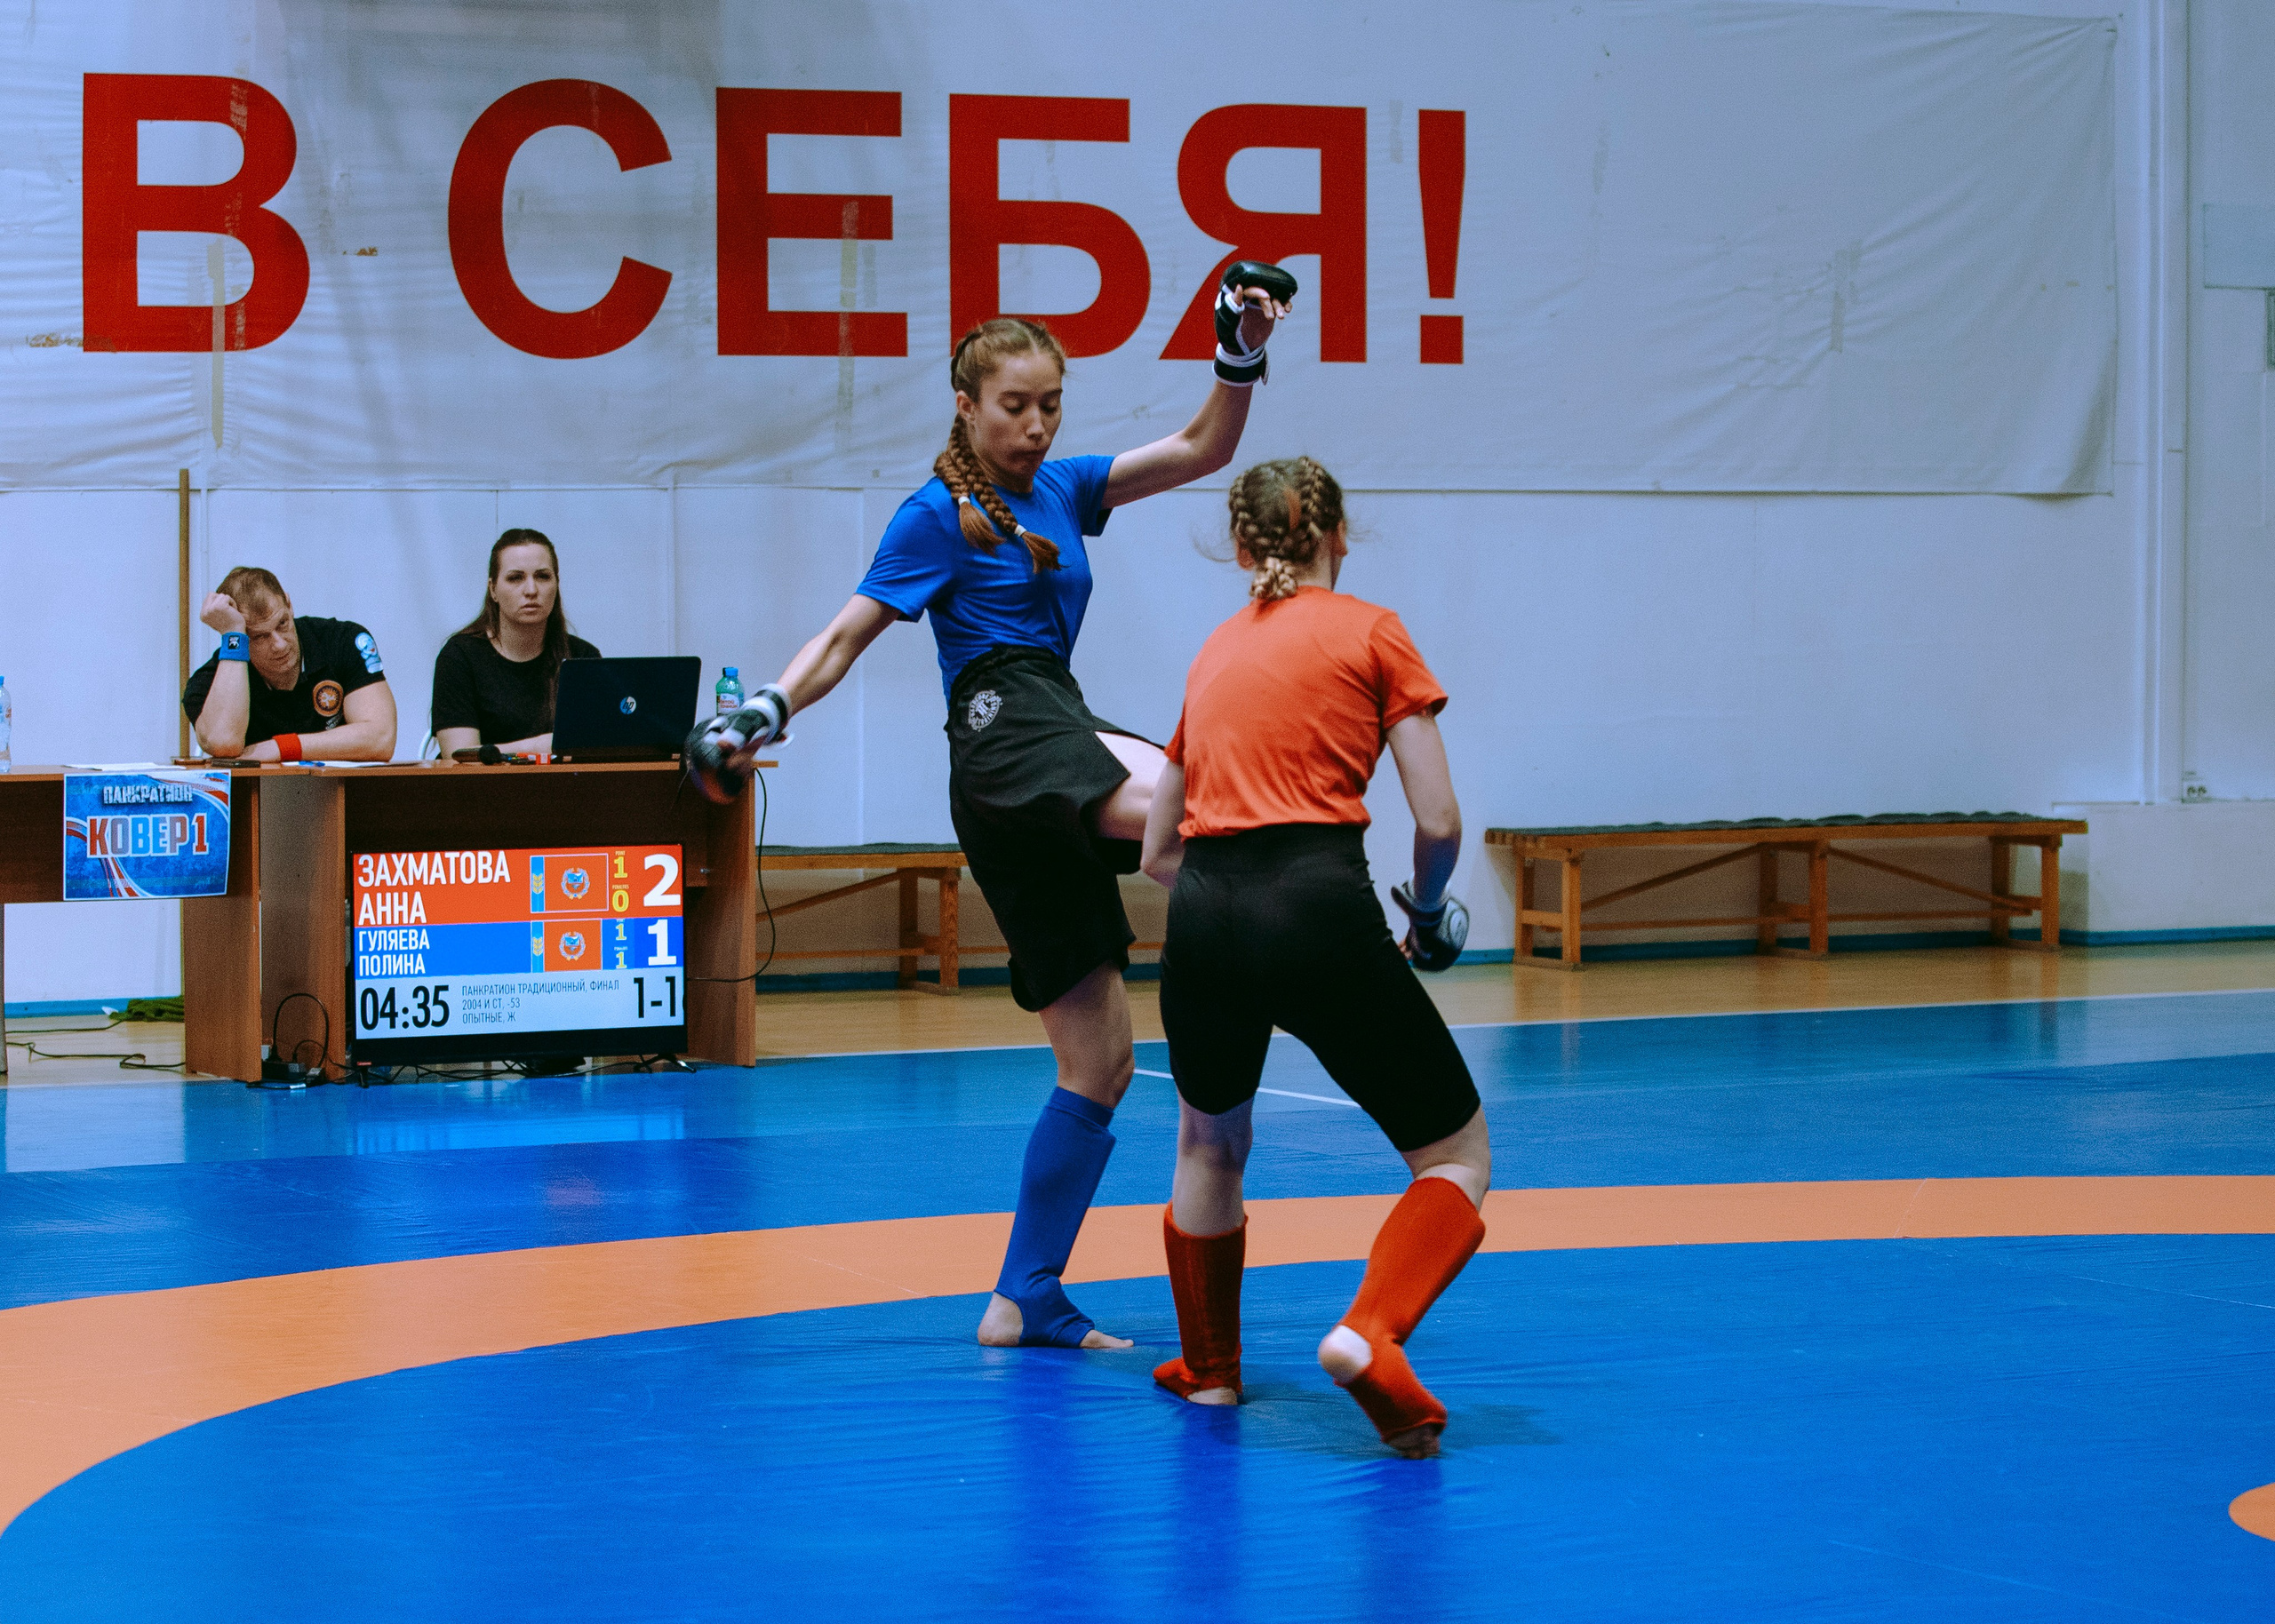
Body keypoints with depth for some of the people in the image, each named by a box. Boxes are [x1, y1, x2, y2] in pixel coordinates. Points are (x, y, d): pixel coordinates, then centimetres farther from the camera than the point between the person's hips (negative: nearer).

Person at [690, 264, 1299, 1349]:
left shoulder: (1061, 489, 21)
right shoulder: (938, 515, 3)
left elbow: (1202, 450, 18)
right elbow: (847, 636, 0)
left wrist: (1241, 356, 3)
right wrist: (764, 713, -14)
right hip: (1009, 731, -6)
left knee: (1098, 1061, 5)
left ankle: (1025, 1297, 8)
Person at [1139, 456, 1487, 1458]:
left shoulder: (1216, 651, 24)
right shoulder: (1371, 632, 10)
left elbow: (1158, 851, 29)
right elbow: (1438, 822, 3)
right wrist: (1427, 915, 22)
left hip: (1202, 919, 5)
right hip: (1318, 909, -5)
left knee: (1209, 1142, 32)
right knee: (1457, 1159, 7)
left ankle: (1208, 1368, 40)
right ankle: (1369, 1336, -18)